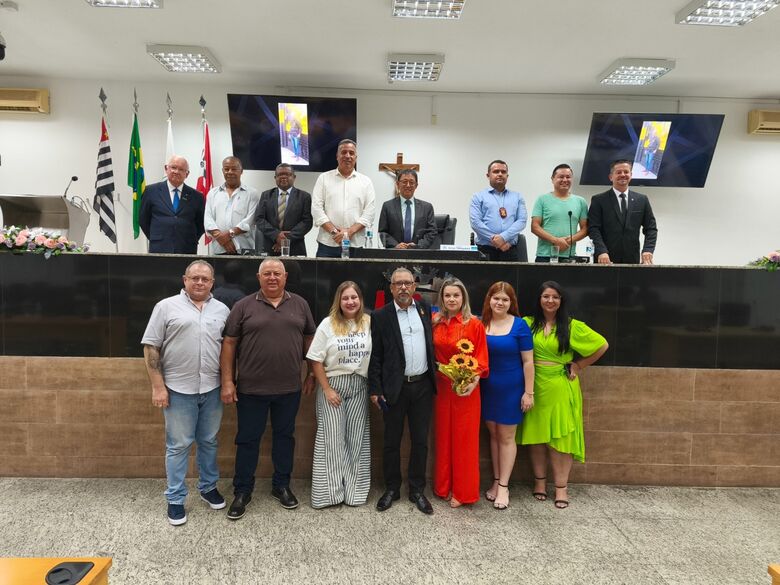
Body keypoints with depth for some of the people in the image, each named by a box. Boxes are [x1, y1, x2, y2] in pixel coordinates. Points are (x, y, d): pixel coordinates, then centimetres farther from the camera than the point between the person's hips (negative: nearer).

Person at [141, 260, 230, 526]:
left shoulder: (222, 310, 7)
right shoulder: (167, 306, -2)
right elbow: (151, 347, -4)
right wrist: (158, 386, -9)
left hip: (212, 389, 3)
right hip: (178, 389, -3)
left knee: (209, 441, 16)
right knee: (178, 445, 7)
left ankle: (208, 487, 33)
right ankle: (175, 499, 20)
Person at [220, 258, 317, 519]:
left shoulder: (300, 305, 5)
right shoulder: (243, 306, -1)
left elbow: (309, 341, 10)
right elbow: (229, 344, -2)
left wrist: (312, 374, 8)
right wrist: (227, 381, -6)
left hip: (289, 389, 2)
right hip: (251, 389, -2)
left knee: (284, 436, 14)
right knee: (247, 439, 9)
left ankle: (281, 485, 30)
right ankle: (242, 491, 24)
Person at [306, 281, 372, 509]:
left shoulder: (369, 323, -1)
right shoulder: (328, 324, -6)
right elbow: (315, 360, -6)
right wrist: (327, 389, -8)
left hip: (359, 386, 2)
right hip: (333, 385, -2)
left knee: (357, 438, 9)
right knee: (332, 438, 3)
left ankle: (354, 490, 22)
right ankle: (331, 491, 16)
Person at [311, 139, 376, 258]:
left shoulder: (366, 182, 10)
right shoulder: (324, 178, 9)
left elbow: (369, 213, 3)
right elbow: (316, 208, 2)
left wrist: (350, 231, -11)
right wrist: (333, 231, -10)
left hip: (356, 244, 0)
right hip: (327, 244, 0)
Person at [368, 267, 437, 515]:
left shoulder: (425, 309, 6)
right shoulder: (381, 316, -2)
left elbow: (432, 343, 13)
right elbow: (375, 356, -2)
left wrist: (435, 377, 5)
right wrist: (375, 389, -5)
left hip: (423, 385, 2)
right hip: (395, 387, -2)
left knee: (420, 441, 10)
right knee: (391, 441, 10)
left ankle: (417, 490, 25)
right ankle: (391, 489, 27)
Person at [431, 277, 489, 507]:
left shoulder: (474, 324, -8)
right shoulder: (435, 323, 3)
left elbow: (481, 358, -6)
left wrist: (474, 380, -19)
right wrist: (434, 374, -3)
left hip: (465, 388, -3)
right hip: (441, 386, 4)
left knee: (464, 438, 5)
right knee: (443, 436, 12)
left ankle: (462, 491, 18)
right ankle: (443, 486, 27)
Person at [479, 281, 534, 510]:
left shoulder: (519, 325, -9)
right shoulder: (480, 323, 0)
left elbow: (528, 361, -7)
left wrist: (528, 392, -9)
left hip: (510, 388, -3)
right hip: (487, 388, 3)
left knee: (506, 437, 6)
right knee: (493, 434, 13)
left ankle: (503, 486, 18)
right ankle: (496, 480, 27)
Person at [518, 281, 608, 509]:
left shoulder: (572, 326, -4)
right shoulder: (528, 324, -1)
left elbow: (602, 345, 3)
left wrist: (579, 366, 1)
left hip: (561, 387, -1)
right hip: (535, 386, 1)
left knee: (561, 436, 4)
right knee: (536, 435, 9)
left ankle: (561, 487, 14)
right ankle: (539, 481, 24)